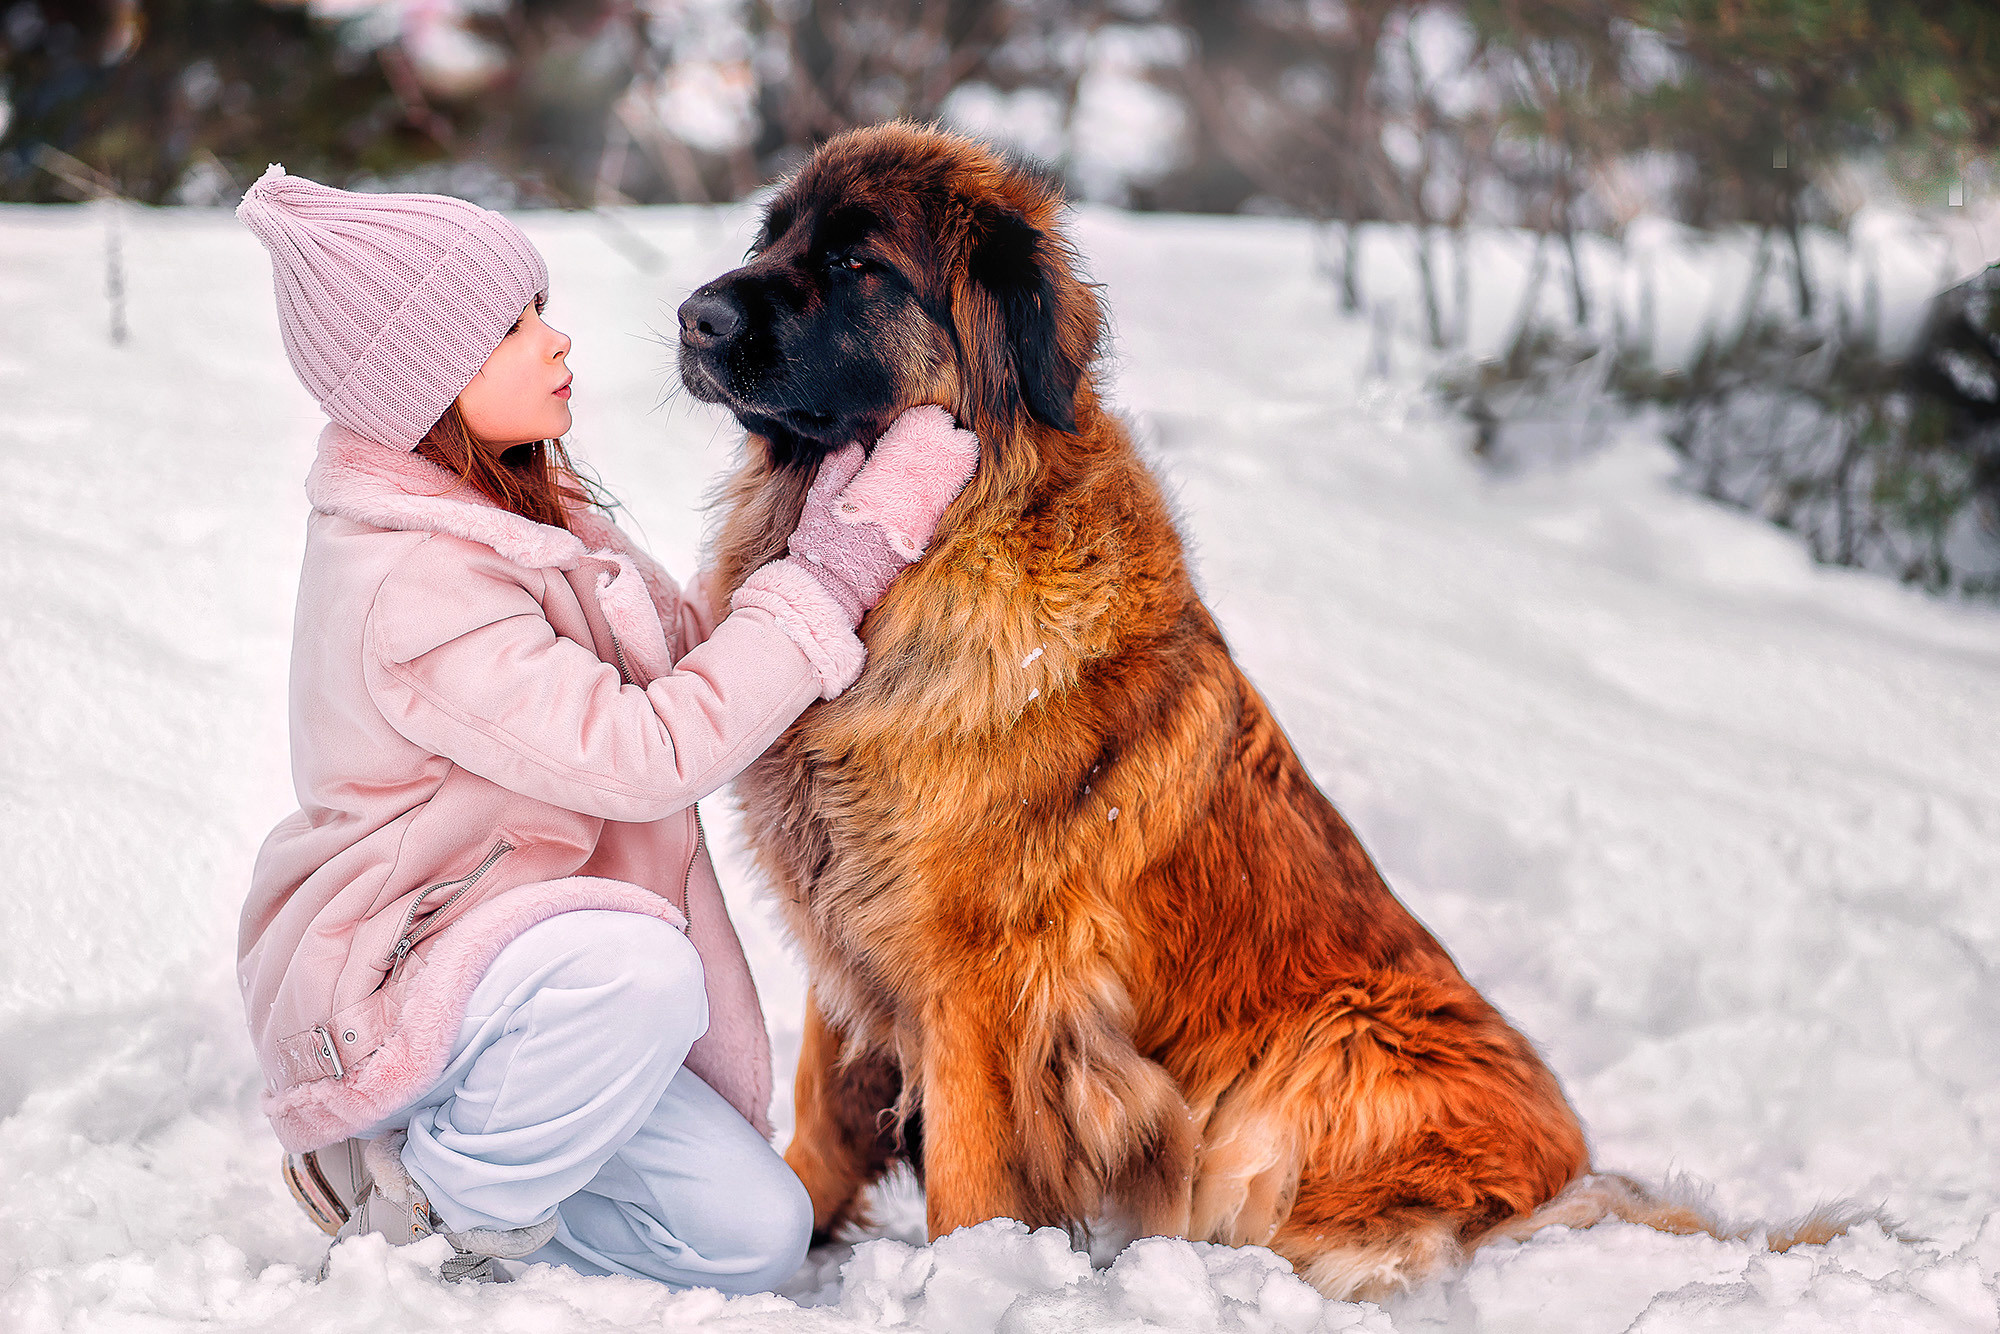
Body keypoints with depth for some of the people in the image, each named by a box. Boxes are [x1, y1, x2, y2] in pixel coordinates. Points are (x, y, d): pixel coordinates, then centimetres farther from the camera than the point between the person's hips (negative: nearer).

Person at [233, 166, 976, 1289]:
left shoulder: (514, 502, 5)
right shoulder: (409, 586, -26)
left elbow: (685, 638, 6)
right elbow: (643, 753, -28)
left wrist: (839, 533, -8)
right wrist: (841, 567, -25)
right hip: (369, 1008, -9)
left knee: (757, 1236, -2)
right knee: (639, 969, -38)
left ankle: (423, 1162, 15)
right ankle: (423, 1209, -13)